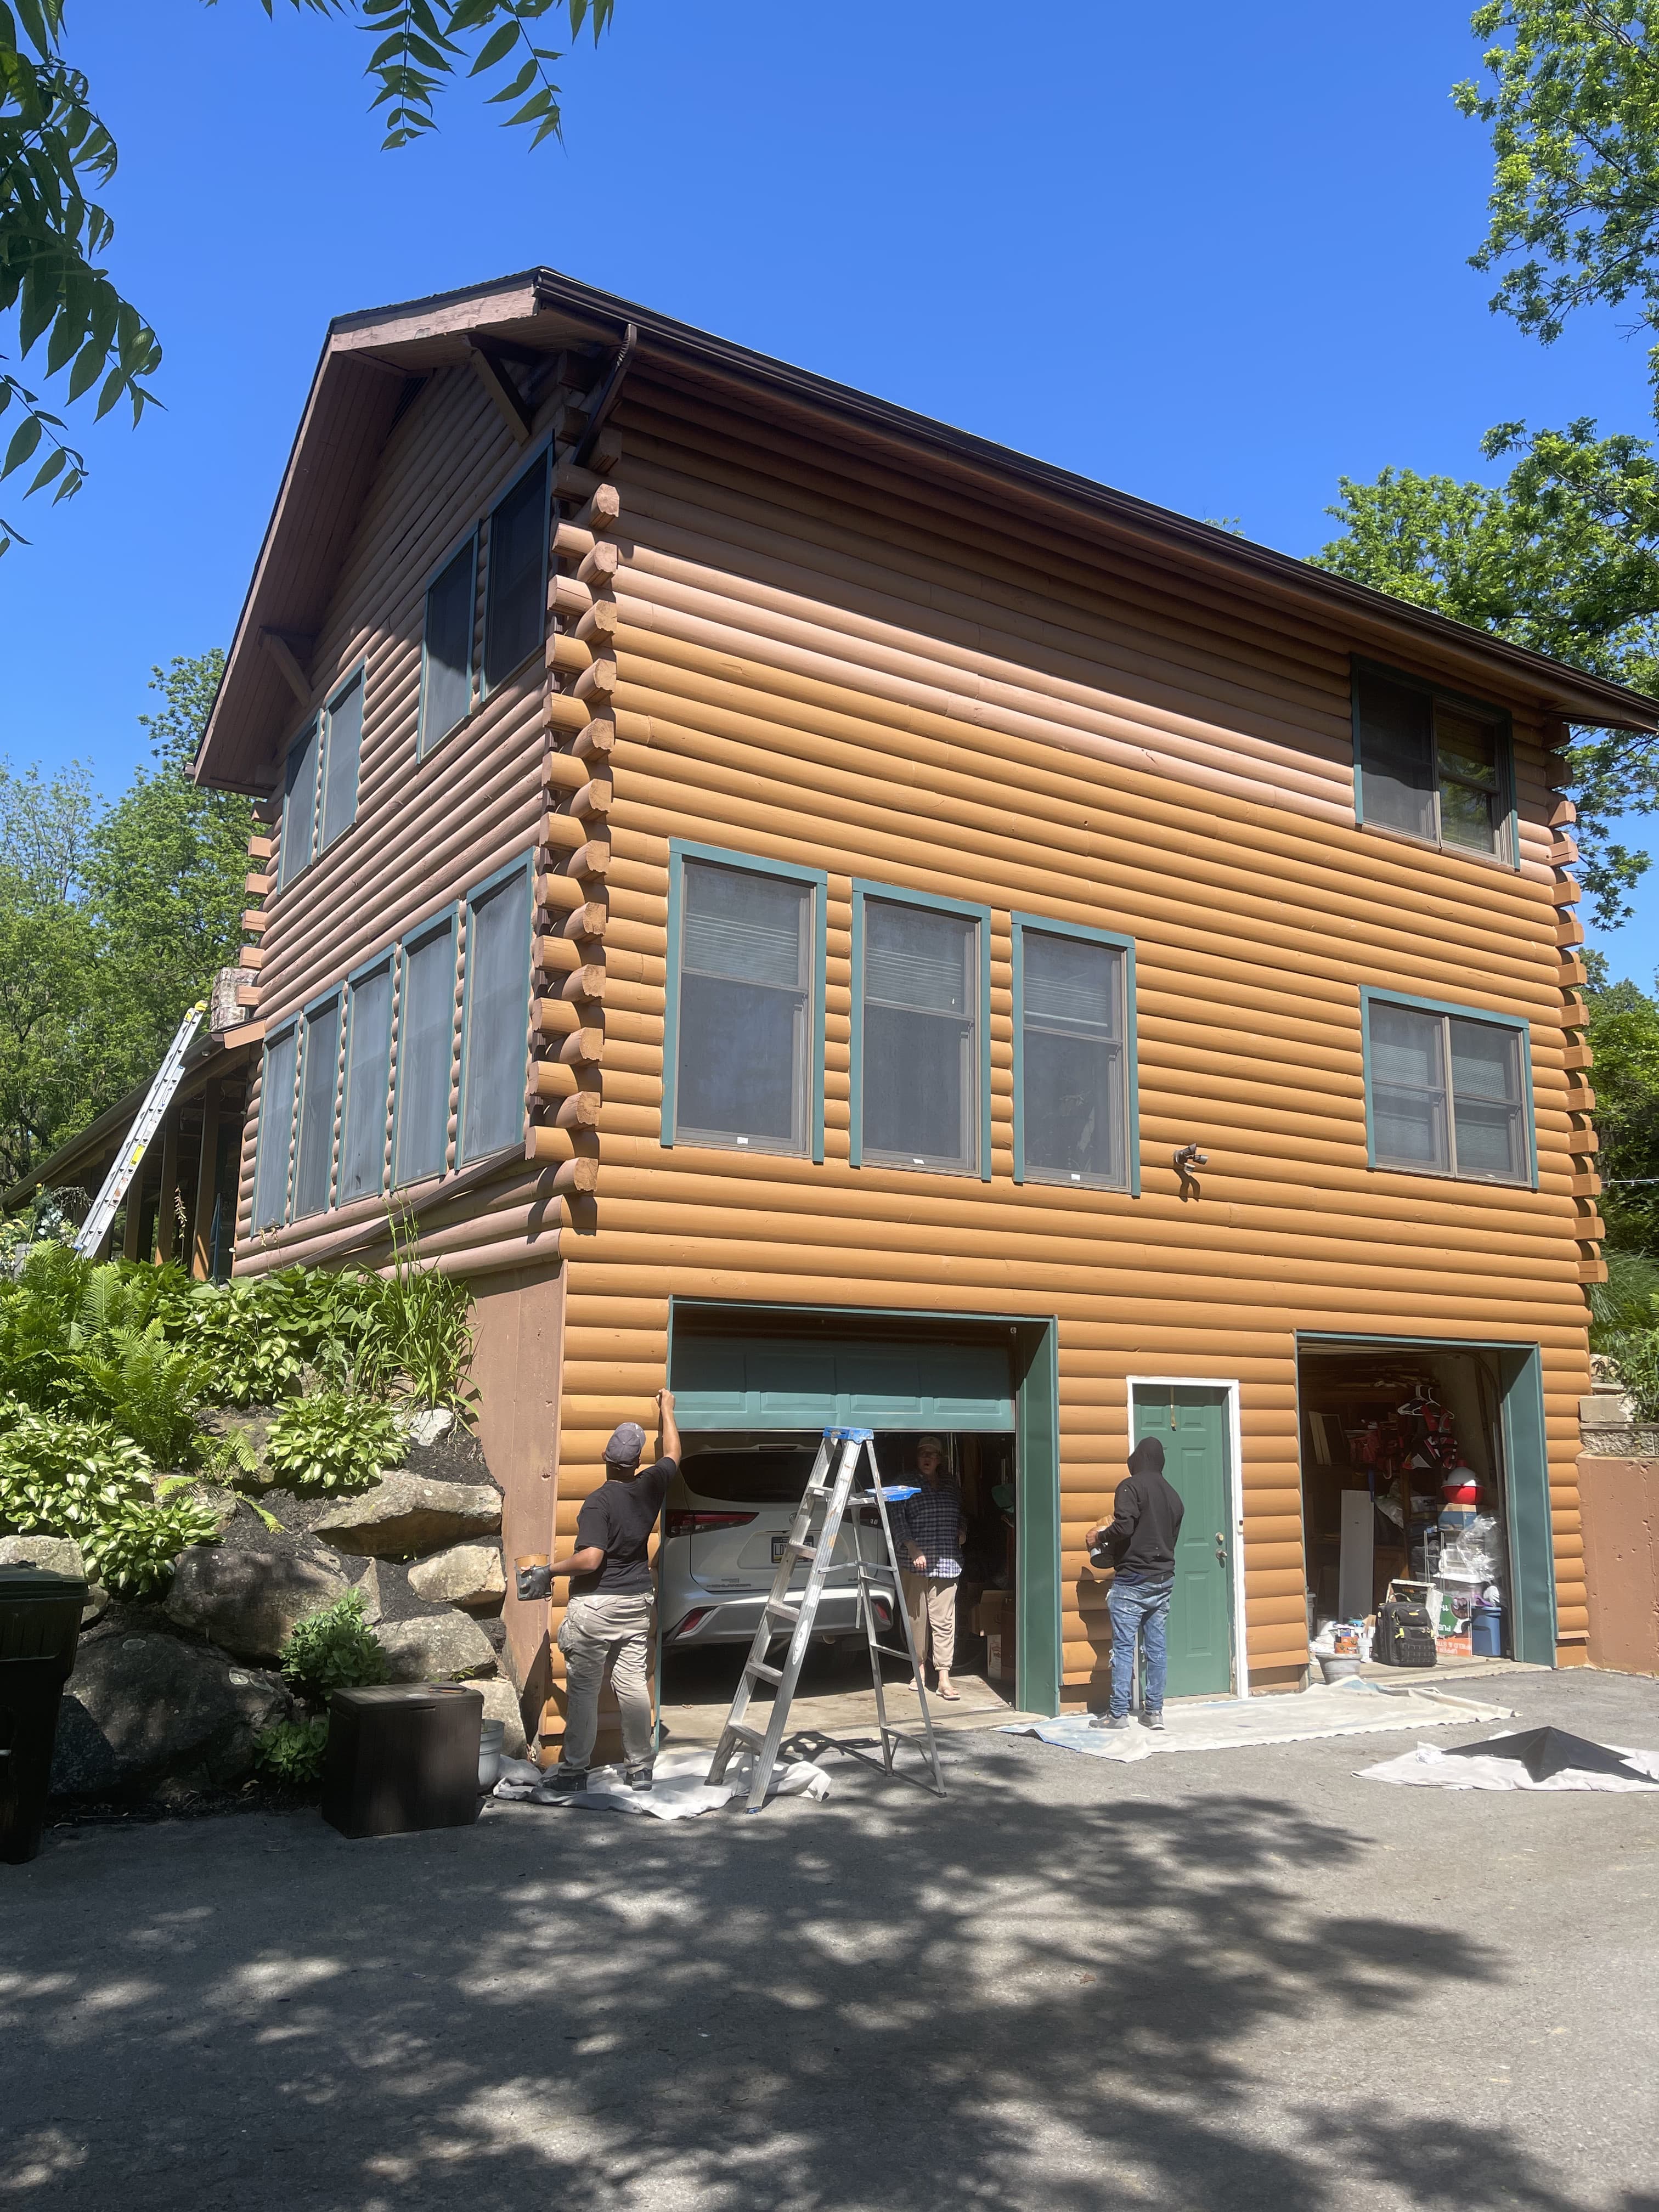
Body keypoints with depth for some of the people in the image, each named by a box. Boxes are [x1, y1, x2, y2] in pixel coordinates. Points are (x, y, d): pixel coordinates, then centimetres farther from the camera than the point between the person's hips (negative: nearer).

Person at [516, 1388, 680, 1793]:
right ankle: (640, 1769, 15)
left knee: (583, 1690, 3)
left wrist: (548, 1571, -14)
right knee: (634, 1686, 9)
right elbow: (672, 1455, 19)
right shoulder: (650, 1487, -1)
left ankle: (574, 1771, 8)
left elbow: (590, 1558, -26)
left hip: (594, 1606, -6)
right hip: (636, 1603, 6)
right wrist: (666, 1410, 31)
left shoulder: (598, 1503, -18)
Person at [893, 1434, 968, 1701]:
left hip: (946, 1561, 2)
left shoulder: (952, 1484, 13)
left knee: (944, 1619, -3)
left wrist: (962, 1530, 8)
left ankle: (944, 1679, -3)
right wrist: (912, 1548, -14)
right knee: (917, 1616, 4)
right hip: (915, 1560, -2)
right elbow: (897, 1518, -5)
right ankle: (920, 1667, 21)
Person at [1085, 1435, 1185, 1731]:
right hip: (1164, 1580, 7)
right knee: (1157, 1646, 9)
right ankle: (1155, 1711, 11)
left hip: (1133, 1580, -7)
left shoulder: (1131, 1487, -9)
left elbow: (1124, 1527, -22)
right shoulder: (1173, 1495, 13)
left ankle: (1118, 1713, -2)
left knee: (1123, 1646, -3)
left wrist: (1100, 1537, -2)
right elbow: (1172, 1537, 17)